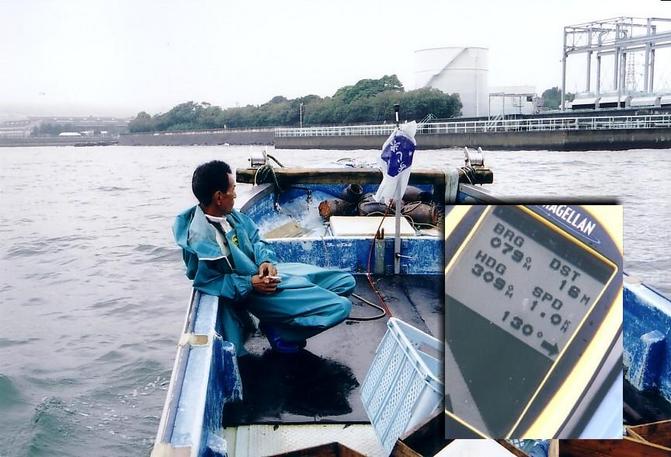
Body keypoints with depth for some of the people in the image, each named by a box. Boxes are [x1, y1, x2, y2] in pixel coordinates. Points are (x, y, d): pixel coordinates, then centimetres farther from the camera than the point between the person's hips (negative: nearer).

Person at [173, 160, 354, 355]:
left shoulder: (228, 213, -2)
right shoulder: (201, 237, -27)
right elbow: (206, 280, -22)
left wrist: (266, 261, -11)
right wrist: (251, 284, -22)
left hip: (264, 272, 9)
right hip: (256, 293, -9)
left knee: (346, 281, 10)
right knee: (340, 306, -17)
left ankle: (285, 317, 9)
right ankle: (277, 329, -1)